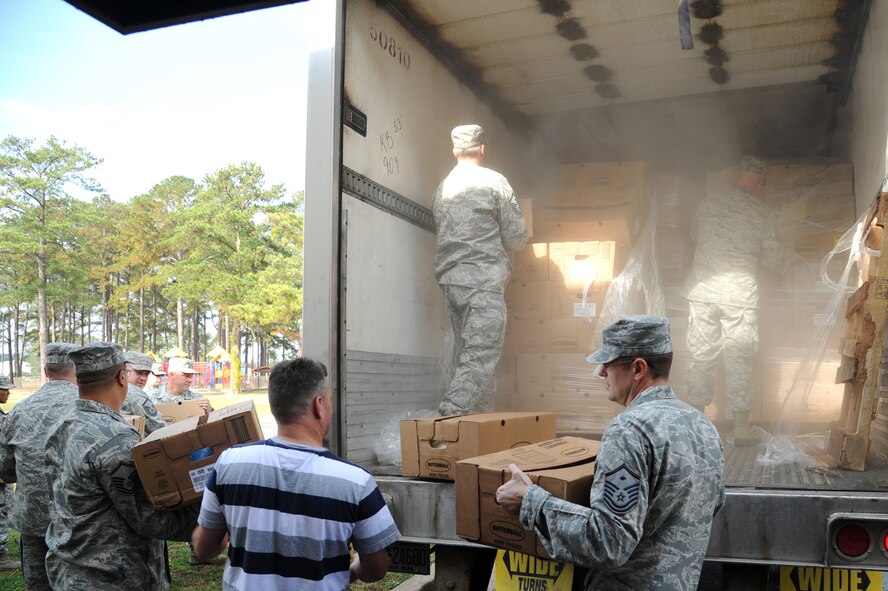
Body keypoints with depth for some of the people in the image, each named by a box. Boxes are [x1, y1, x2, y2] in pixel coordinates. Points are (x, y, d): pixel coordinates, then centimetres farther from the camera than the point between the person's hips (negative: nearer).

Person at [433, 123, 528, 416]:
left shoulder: (442, 188, 15)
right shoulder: (494, 182, -2)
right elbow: (517, 238, 0)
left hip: (450, 280, 7)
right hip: (483, 281, -7)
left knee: (466, 357, 10)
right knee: (479, 360, -10)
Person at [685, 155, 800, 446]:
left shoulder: (709, 203, 4)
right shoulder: (763, 214, -2)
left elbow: (695, 234, 19)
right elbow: (772, 257, 5)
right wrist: (791, 256, 27)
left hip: (703, 289, 2)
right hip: (739, 294, -2)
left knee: (701, 356, 9)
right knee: (738, 359, 6)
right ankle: (741, 427, 10)